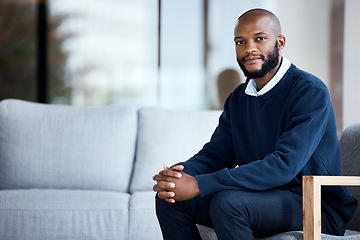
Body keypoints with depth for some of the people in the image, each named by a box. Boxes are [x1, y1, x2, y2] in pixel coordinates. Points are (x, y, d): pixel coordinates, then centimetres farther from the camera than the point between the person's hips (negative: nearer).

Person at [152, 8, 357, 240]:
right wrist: (177, 174, -18)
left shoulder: (310, 91, -15)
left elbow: (284, 166, -26)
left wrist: (200, 185, -30)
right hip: (261, 197, 7)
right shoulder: (238, 98, 11)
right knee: (170, 198, -6)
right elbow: (214, 154, 8)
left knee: (227, 201, -32)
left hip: (316, 206, -7)